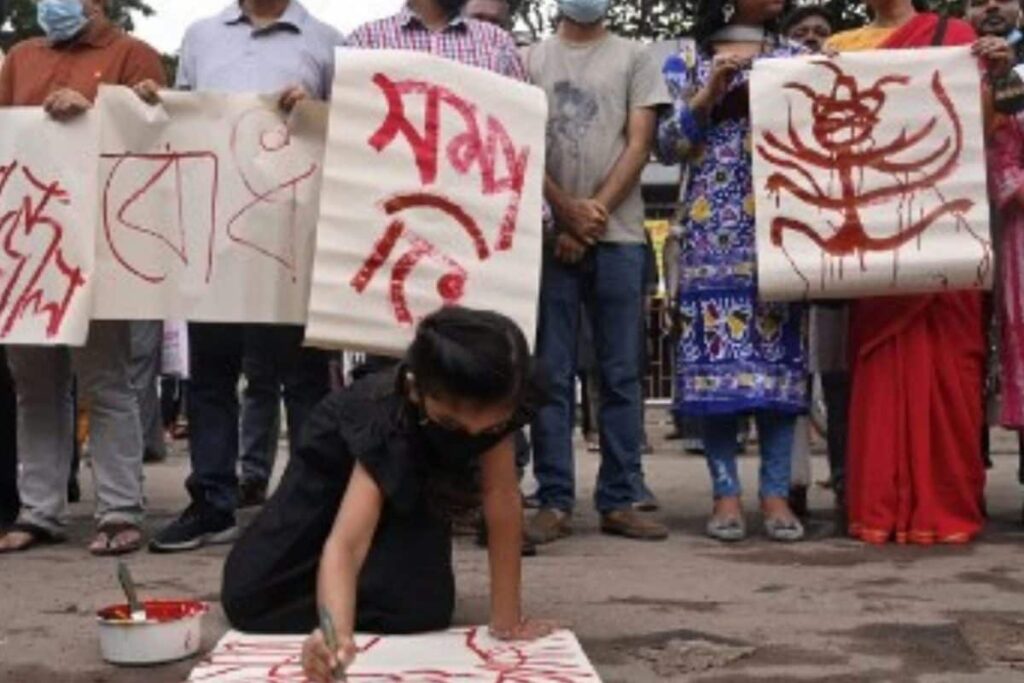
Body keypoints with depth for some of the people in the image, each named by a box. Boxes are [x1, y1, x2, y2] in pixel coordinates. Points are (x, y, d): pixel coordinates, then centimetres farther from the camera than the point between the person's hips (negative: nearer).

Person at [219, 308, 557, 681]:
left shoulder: (494, 411, -36)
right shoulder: (386, 420, -46)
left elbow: (503, 502, -30)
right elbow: (345, 543, -53)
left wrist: (506, 619, -30)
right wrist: (337, 633, -71)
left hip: (417, 484, 3)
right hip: (342, 463, -2)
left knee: (421, 610, -22)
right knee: (246, 599, -11)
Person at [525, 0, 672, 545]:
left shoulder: (634, 58, 13)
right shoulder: (530, 59, 13)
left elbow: (639, 145, 4)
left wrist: (596, 212, -7)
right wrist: (567, 210, -8)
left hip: (618, 236, 0)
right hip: (549, 235, 0)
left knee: (621, 373, 1)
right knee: (551, 374, -1)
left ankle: (618, 501, 7)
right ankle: (554, 502, 4)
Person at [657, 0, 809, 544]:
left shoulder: (797, 59, 17)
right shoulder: (690, 64, 12)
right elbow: (667, 145, 4)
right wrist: (711, 90, -5)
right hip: (713, 232, -1)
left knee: (779, 352, -3)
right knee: (716, 353, -6)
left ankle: (776, 492, 2)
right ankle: (726, 492, 1)